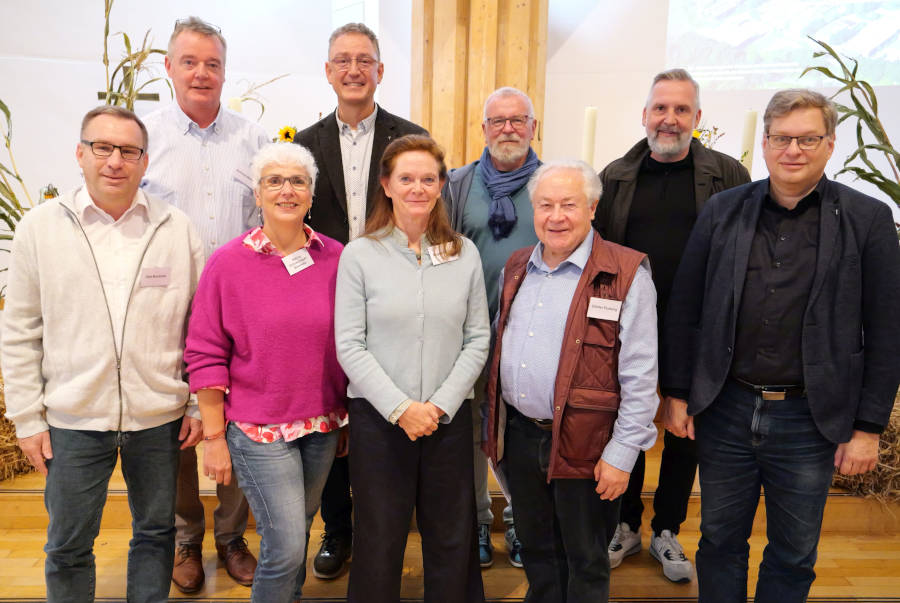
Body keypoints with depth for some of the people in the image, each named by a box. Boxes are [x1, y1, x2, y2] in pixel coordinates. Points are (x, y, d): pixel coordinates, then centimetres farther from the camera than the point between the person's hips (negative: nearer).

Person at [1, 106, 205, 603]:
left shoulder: (177, 228, -1)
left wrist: (199, 404, 1)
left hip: (159, 417, 1)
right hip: (72, 419, 0)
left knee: (155, 533, 17)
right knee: (68, 545, 14)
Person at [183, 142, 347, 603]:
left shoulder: (334, 258, -1)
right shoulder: (228, 263, -8)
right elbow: (205, 356, -5)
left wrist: (350, 416, 8)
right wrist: (214, 437, -5)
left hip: (323, 426, 4)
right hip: (258, 427, -3)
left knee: (296, 534, 18)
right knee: (285, 547, -4)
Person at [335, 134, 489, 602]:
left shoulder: (464, 253, 3)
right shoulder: (360, 255, -3)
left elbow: (478, 338, 2)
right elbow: (350, 346, -6)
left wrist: (442, 404, -8)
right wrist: (400, 408, -13)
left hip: (449, 417, 2)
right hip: (378, 417, -1)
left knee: (451, 539, 13)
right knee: (379, 541, 12)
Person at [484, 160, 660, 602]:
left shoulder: (626, 274, -12)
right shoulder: (516, 268, 8)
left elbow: (639, 376, -13)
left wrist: (622, 453, -14)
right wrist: (493, 422, 14)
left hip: (583, 445, -5)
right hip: (518, 434, 6)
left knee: (585, 564, 14)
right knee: (535, 550, 23)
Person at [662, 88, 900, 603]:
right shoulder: (723, 210, 0)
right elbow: (684, 309, 2)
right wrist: (677, 394, 1)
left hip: (810, 421, -1)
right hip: (725, 410, 1)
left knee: (794, 557, 17)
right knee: (720, 542, 17)